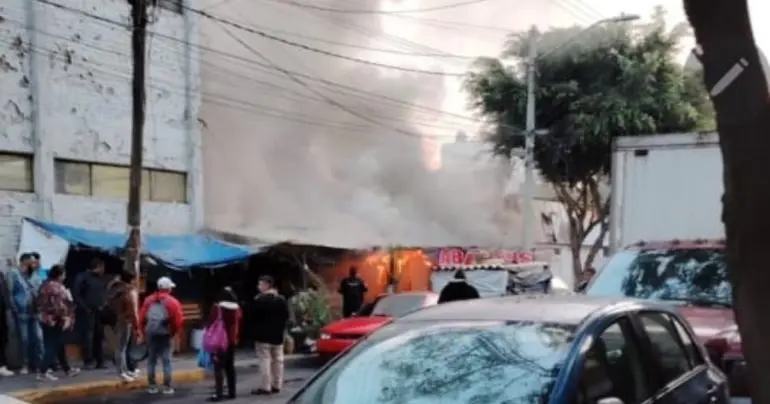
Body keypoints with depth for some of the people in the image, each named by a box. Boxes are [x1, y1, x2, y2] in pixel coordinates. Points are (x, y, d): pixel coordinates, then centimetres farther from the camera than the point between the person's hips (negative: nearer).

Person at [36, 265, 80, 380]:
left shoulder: (46, 285, 13)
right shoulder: (57, 287, -17)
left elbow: (40, 302, 17)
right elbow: (59, 305, -24)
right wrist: (66, 317, -20)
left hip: (45, 319, 10)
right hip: (55, 320, -10)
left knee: (58, 345, 17)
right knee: (53, 347, -7)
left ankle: (67, 369, 27)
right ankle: (43, 372, -11)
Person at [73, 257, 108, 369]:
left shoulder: (101, 278, 15)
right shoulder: (82, 277, -3)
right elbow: (76, 294, -7)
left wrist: (103, 305, 7)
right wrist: (84, 307, -12)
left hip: (99, 312, 6)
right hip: (88, 312, -6)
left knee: (99, 336, 6)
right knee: (87, 337, -7)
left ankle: (99, 361, 12)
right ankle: (88, 361, -3)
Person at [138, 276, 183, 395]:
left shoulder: (149, 300, 10)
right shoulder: (172, 302, -3)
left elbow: (141, 318, 9)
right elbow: (177, 321, -8)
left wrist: (144, 333, 18)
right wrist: (173, 333, 9)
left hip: (150, 334, 4)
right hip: (165, 334, -4)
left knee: (151, 360, 12)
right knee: (166, 361, 1)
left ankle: (152, 386, 14)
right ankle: (167, 387, 0)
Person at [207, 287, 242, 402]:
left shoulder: (218, 308, -12)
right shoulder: (237, 308, 5)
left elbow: (212, 325, -10)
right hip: (232, 341, 6)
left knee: (219, 367, -6)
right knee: (230, 366, 13)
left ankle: (219, 393, -12)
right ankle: (232, 392, 14)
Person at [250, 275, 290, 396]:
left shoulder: (260, 300, -16)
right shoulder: (282, 300, 9)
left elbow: (254, 317, -14)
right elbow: (286, 317, 12)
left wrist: (255, 331, 0)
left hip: (263, 335, -7)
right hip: (278, 335, 7)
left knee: (264, 360, -6)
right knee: (277, 360, 10)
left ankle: (264, 387, -8)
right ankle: (276, 385, 14)